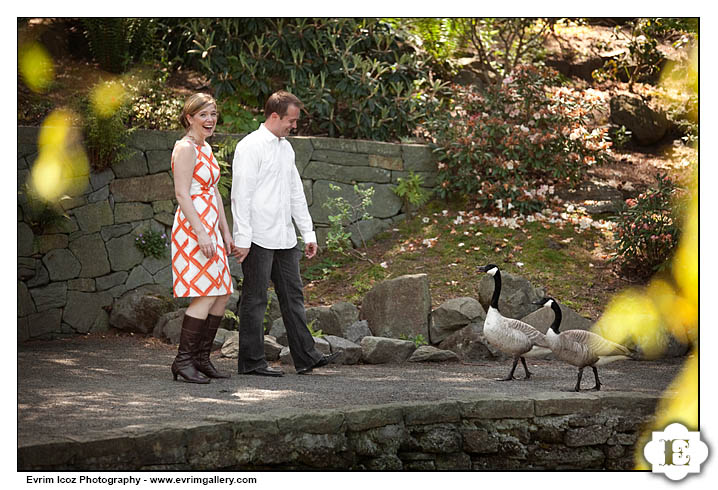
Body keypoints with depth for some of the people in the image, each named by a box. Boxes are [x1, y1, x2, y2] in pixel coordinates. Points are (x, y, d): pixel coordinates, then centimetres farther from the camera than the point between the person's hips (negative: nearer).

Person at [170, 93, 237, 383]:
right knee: (205, 296, -13)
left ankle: (202, 358, 13)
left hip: (209, 229, 10)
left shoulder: (205, 148, 18)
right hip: (192, 228, -10)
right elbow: (182, 195, -17)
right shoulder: (185, 148, -11)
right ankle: (183, 361, -7)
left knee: (223, 294, 7)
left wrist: (225, 231, 19)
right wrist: (201, 233, -22)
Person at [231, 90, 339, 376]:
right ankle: (251, 361, 3)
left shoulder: (286, 148, 16)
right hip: (258, 239, -8)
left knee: (293, 296, 7)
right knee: (255, 299, -2)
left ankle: (305, 357, 9)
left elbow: (296, 194, 21)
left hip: (284, 238, 8)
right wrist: (243, 239, -18)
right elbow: (241, 195, -14)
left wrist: (308, 234, 16)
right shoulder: (251, 147, -10)